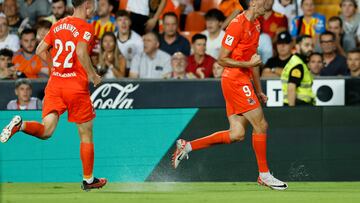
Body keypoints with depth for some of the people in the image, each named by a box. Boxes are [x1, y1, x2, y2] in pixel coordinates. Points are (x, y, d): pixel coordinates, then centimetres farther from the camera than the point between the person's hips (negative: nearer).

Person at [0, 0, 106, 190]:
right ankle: (88, 180, 16)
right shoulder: (86, 27, -8)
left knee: (46, 131, -2)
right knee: (86, 134, 9)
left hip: (54, 83, 5)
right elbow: (81, 52, -23)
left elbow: (40, 50, 12)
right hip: (77, 86, -5)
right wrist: (92, 75, -10)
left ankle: (21, 124, -32)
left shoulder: (58, 25, 12)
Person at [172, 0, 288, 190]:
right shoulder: (238, 25, -15)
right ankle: (264, 175, 5)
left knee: (237, 134, 5)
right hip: (235, 80, -9)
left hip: (243, 81, 9)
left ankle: (187, 146, 11)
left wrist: (258, 90, 22)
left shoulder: (256, 24, 14)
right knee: (260, 125, -5)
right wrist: (248, 64, -22)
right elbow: (222, 59, -14)